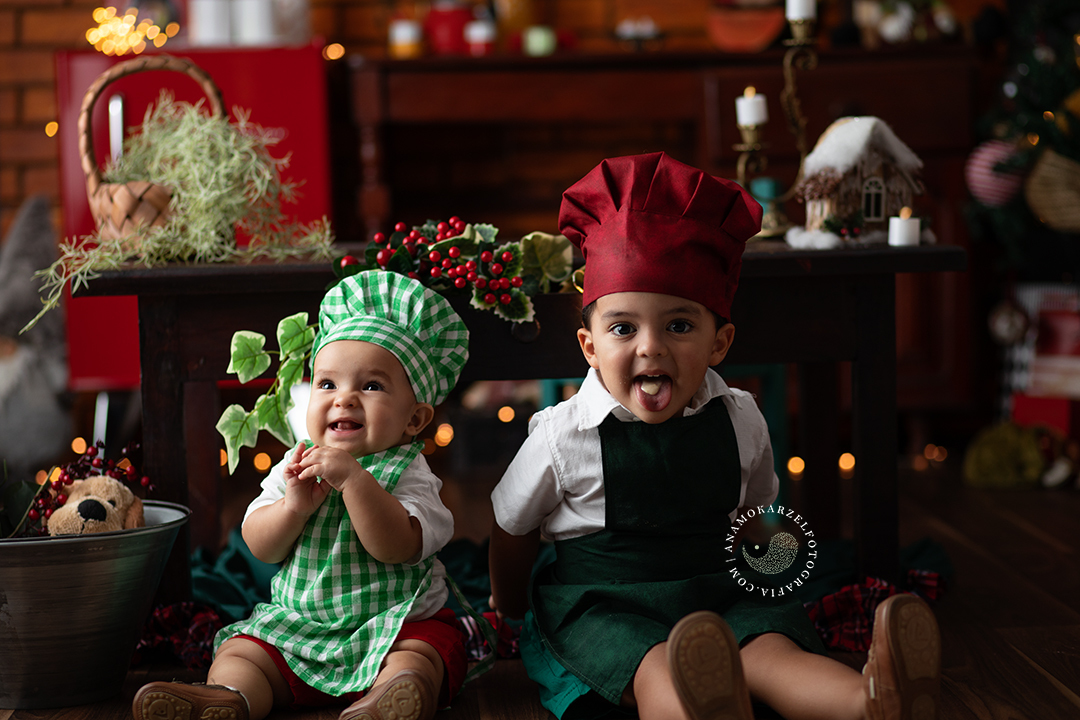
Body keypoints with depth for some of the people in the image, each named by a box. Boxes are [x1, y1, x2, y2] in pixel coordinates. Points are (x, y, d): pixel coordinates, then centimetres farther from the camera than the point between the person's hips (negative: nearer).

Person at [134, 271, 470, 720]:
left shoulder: (408, 474, -8)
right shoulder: (296, 467, 6)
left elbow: (396, 547, -24)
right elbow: (260, 547, 0)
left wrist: (353, 479, -32)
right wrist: (293, 507, -21)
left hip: (390, 627, -4)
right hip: (296, 626, 4)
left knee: (421, 653, -31)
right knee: (238, 650, -14)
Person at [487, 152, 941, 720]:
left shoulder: (740, 422, 2)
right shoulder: (563, 437, -8)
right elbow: (510, 527, 10)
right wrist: (509, 609, 23)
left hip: (715, 597, 4)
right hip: (599, 605, -3)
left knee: (772, 650, -28)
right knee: (658, 671, -37)